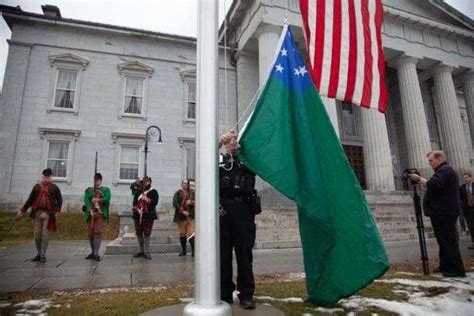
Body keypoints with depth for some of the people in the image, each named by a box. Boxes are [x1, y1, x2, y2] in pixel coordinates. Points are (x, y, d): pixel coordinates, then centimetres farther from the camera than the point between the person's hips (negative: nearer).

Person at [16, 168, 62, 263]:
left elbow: (59, 200, 3)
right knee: (37, 234, 5)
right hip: (37, 212, 3)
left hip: (48, 213, -3)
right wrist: (22, 211, 10)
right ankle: (39, 254, 19)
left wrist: (57, 211, -7)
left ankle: (43, 255, 2)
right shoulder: (37, 186, 12)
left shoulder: (54, 187, 5)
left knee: (45, 234, -4)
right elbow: (30, 200, 14)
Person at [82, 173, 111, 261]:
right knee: (90, 233, 6)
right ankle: (92, 252, 20)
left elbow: (107, 199, -5)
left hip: (101, 214, -3)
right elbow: (86, 199, -1)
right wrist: (90, 209, -17)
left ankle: (96, 254, -12)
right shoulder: (89, 190, 16)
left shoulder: (106, 190, 12)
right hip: (90, 214, 3)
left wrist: (96, 200, -12)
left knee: (98, 232, -11)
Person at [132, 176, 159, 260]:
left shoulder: (153, 192, 2)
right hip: (138, 215, 4)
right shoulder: (138, 192, 13)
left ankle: (146, 252, 1)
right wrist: (137, 209, -12)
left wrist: (146, 199, -17)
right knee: (138, 233, 9)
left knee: (147, 234, -6)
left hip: (148, 216, -4)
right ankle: (141, 251, 23)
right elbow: (134, 202, 4)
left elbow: (155, 202, -10)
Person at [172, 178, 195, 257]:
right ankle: (183, 250, 22)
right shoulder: (178, 193, 4)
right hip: (181, 216, 0)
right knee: (182, 233, 8)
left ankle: (193, 250, -10)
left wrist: (191, 202, -11)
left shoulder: (192, 192, 9)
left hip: (191, 216, 0)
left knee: (191, 233, -9)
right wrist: (183, 211, -13)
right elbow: (175, 203, -6)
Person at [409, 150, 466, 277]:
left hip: (444, 213, -11)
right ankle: (445, 266, 22)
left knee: (448, 241, -7)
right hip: (442, 213, 11)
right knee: (444, 241, 15)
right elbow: (436, 187, 21)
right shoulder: (443, 170, 22)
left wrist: (419, 179, -17)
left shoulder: (445, 170, -12)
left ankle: (457, 269, -2)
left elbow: (434, 185, -27)